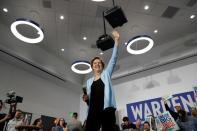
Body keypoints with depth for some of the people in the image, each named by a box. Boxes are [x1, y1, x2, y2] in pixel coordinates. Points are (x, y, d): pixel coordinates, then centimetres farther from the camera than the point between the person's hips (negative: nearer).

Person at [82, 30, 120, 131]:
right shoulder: (89, 81, 20)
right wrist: (86, 98, -1)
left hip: (107, 109, -2)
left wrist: (116, 40, -3)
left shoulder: (106, 74, 12)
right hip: (93, 111, 3)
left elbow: (113, 59, 3)